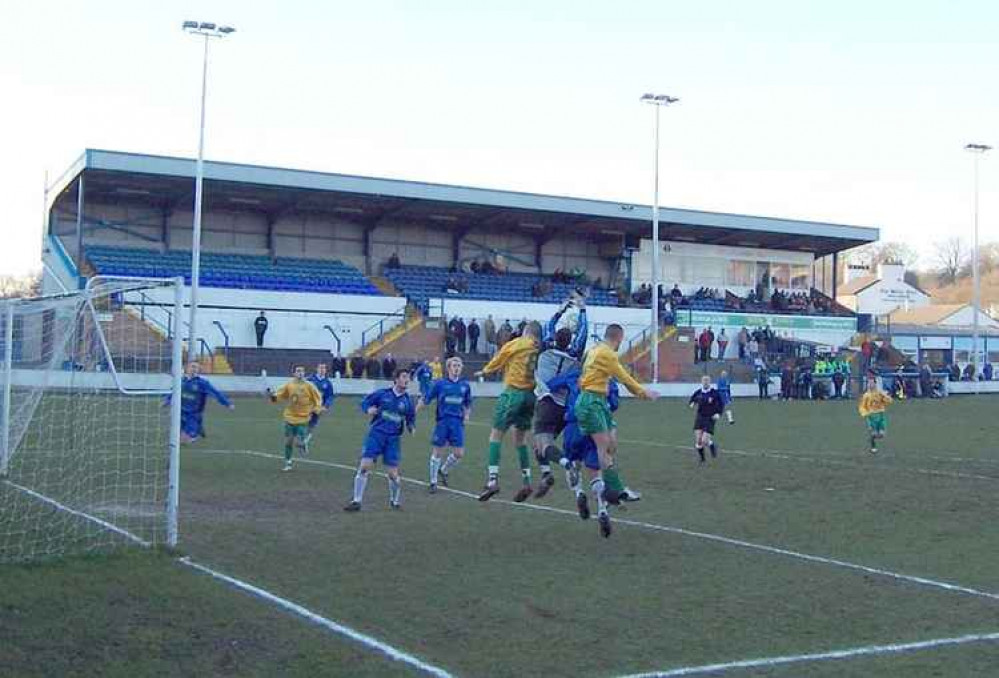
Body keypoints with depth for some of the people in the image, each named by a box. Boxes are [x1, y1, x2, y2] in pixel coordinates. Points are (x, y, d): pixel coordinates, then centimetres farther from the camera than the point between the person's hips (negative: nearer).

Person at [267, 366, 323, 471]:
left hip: (303, 419, -2)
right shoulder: (289, 385, 0)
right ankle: (288, 463, 19)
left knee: (299, 442, -10)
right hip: (290, 418, 2)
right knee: (288, 441, 4)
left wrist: (315, 410, -9)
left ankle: (304, 445, 27)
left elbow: (318, 398, 1)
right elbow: (279, 395, 5)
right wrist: (272, 396, -14)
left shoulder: (308, 386, -6)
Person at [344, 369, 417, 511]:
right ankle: (356, 501, 0)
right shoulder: (382, 393, 0)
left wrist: (412, 428, -9)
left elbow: (411, 419, 13)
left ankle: (395, 501, 25)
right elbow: (364, 403, 8)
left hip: (393, 439, 1)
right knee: (364, 466, -10)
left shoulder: (408, 401, 4)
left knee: (392, 473, -1)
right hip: (376, 434, -1)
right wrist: (368, 410, -13)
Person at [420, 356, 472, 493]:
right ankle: (433, 482, 15)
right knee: (437, 452, 1)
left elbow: (468, 404, 20)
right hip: (442, 421, -3)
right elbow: (426, 399, 0)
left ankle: (443, 471, 29)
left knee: (459, 453, 1)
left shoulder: (465, 385, 7)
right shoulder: (440, 383, -3)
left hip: (458, 422, 3)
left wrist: (467, 415, 3)